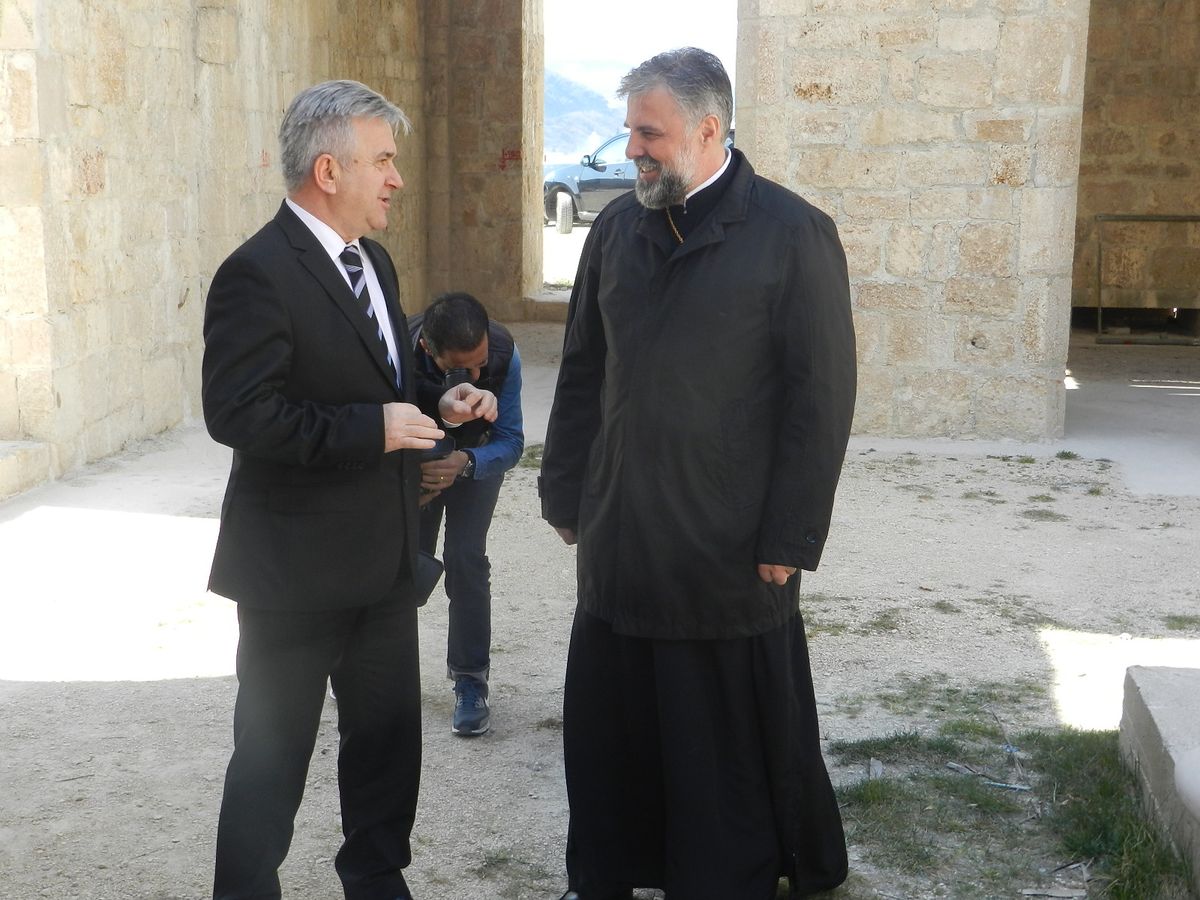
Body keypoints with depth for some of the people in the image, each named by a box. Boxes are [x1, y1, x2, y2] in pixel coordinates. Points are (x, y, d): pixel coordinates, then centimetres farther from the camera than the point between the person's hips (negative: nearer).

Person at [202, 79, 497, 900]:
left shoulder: (375, 263, 11)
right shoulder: (258, 274, -17)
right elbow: (237, 413, -25)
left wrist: (438, 404, 2)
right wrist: (375, 429, -24)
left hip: (384, 556, 8)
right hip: (298, 565, -8)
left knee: (389, 738, 18)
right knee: (274, 752, 6)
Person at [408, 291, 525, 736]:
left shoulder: (503, 352, -36)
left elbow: (511, 441, -29)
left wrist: (465, 463, -48)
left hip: (477, 457, -1)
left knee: (465, 557, -13)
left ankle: (470, 680, -1)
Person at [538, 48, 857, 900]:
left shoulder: (794, 233, -8)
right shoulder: (617, 227, 6)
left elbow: (822, 399, -9)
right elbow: (583, 373, 11)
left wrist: (789, 538, -10)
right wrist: (567, 494, 8)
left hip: (731, 554, -4)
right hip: (618, 538, 4)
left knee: (732, 748, 10)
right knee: (608, 731, 13)